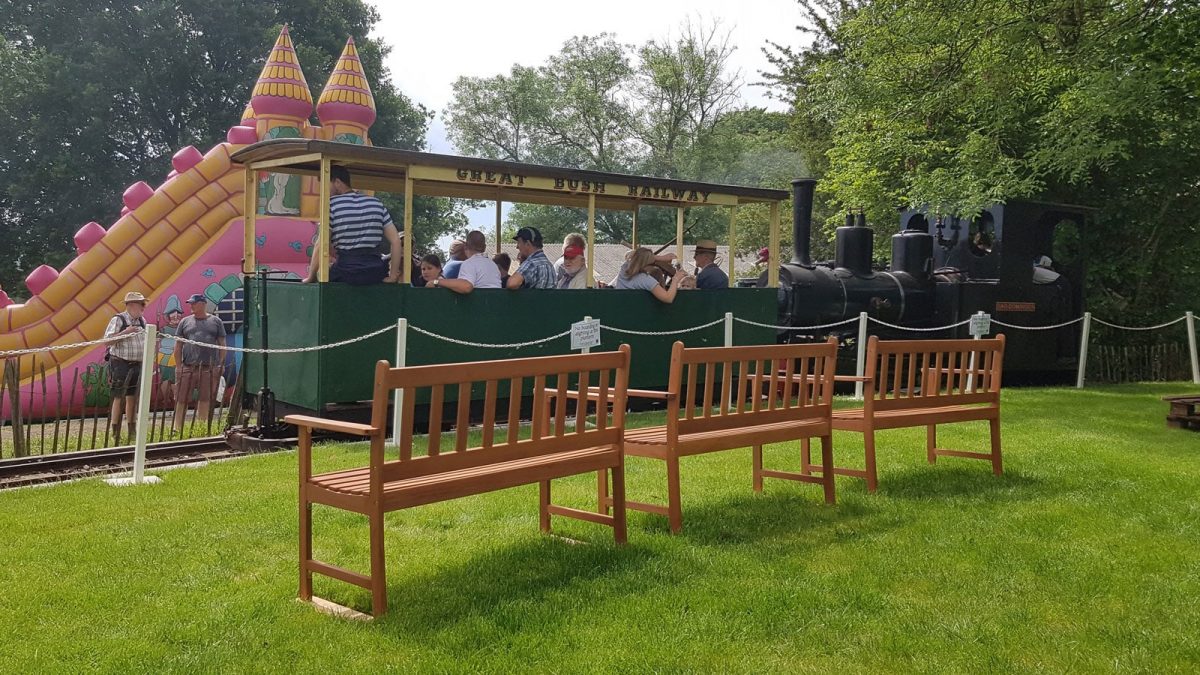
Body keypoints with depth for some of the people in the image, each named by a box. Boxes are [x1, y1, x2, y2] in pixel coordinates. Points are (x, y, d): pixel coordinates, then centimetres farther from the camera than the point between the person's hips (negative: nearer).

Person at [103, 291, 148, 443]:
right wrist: (125, 332, -23)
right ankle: (115, 433, 1)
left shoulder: (142, 321, 12)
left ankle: (132, 431, 16)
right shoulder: (118, 320, -9)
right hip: (121, 364, -6)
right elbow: (108, 341, -16)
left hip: (138, 365, 6)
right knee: (119, 398, -4)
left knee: (133, 398, 10)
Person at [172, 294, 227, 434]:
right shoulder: (185, 322, 11)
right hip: (188, 367, 0)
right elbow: (178, 345, 10)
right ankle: (177, 428, 4)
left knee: (205, 399, 4)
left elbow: (222, 345, 8)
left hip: (210, 368, 0)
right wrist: (178, 365, 2)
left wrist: (221, 365, 0)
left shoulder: (215, 321, 9)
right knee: (182, 399, -2)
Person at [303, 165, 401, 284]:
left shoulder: (332, 204, 0)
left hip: (346, 274, -2)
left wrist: (311, 277, 3)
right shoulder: (377, 203, 13)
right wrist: (393, 277, 6)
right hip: (375, 274, 3)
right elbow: (395, 240, 6)